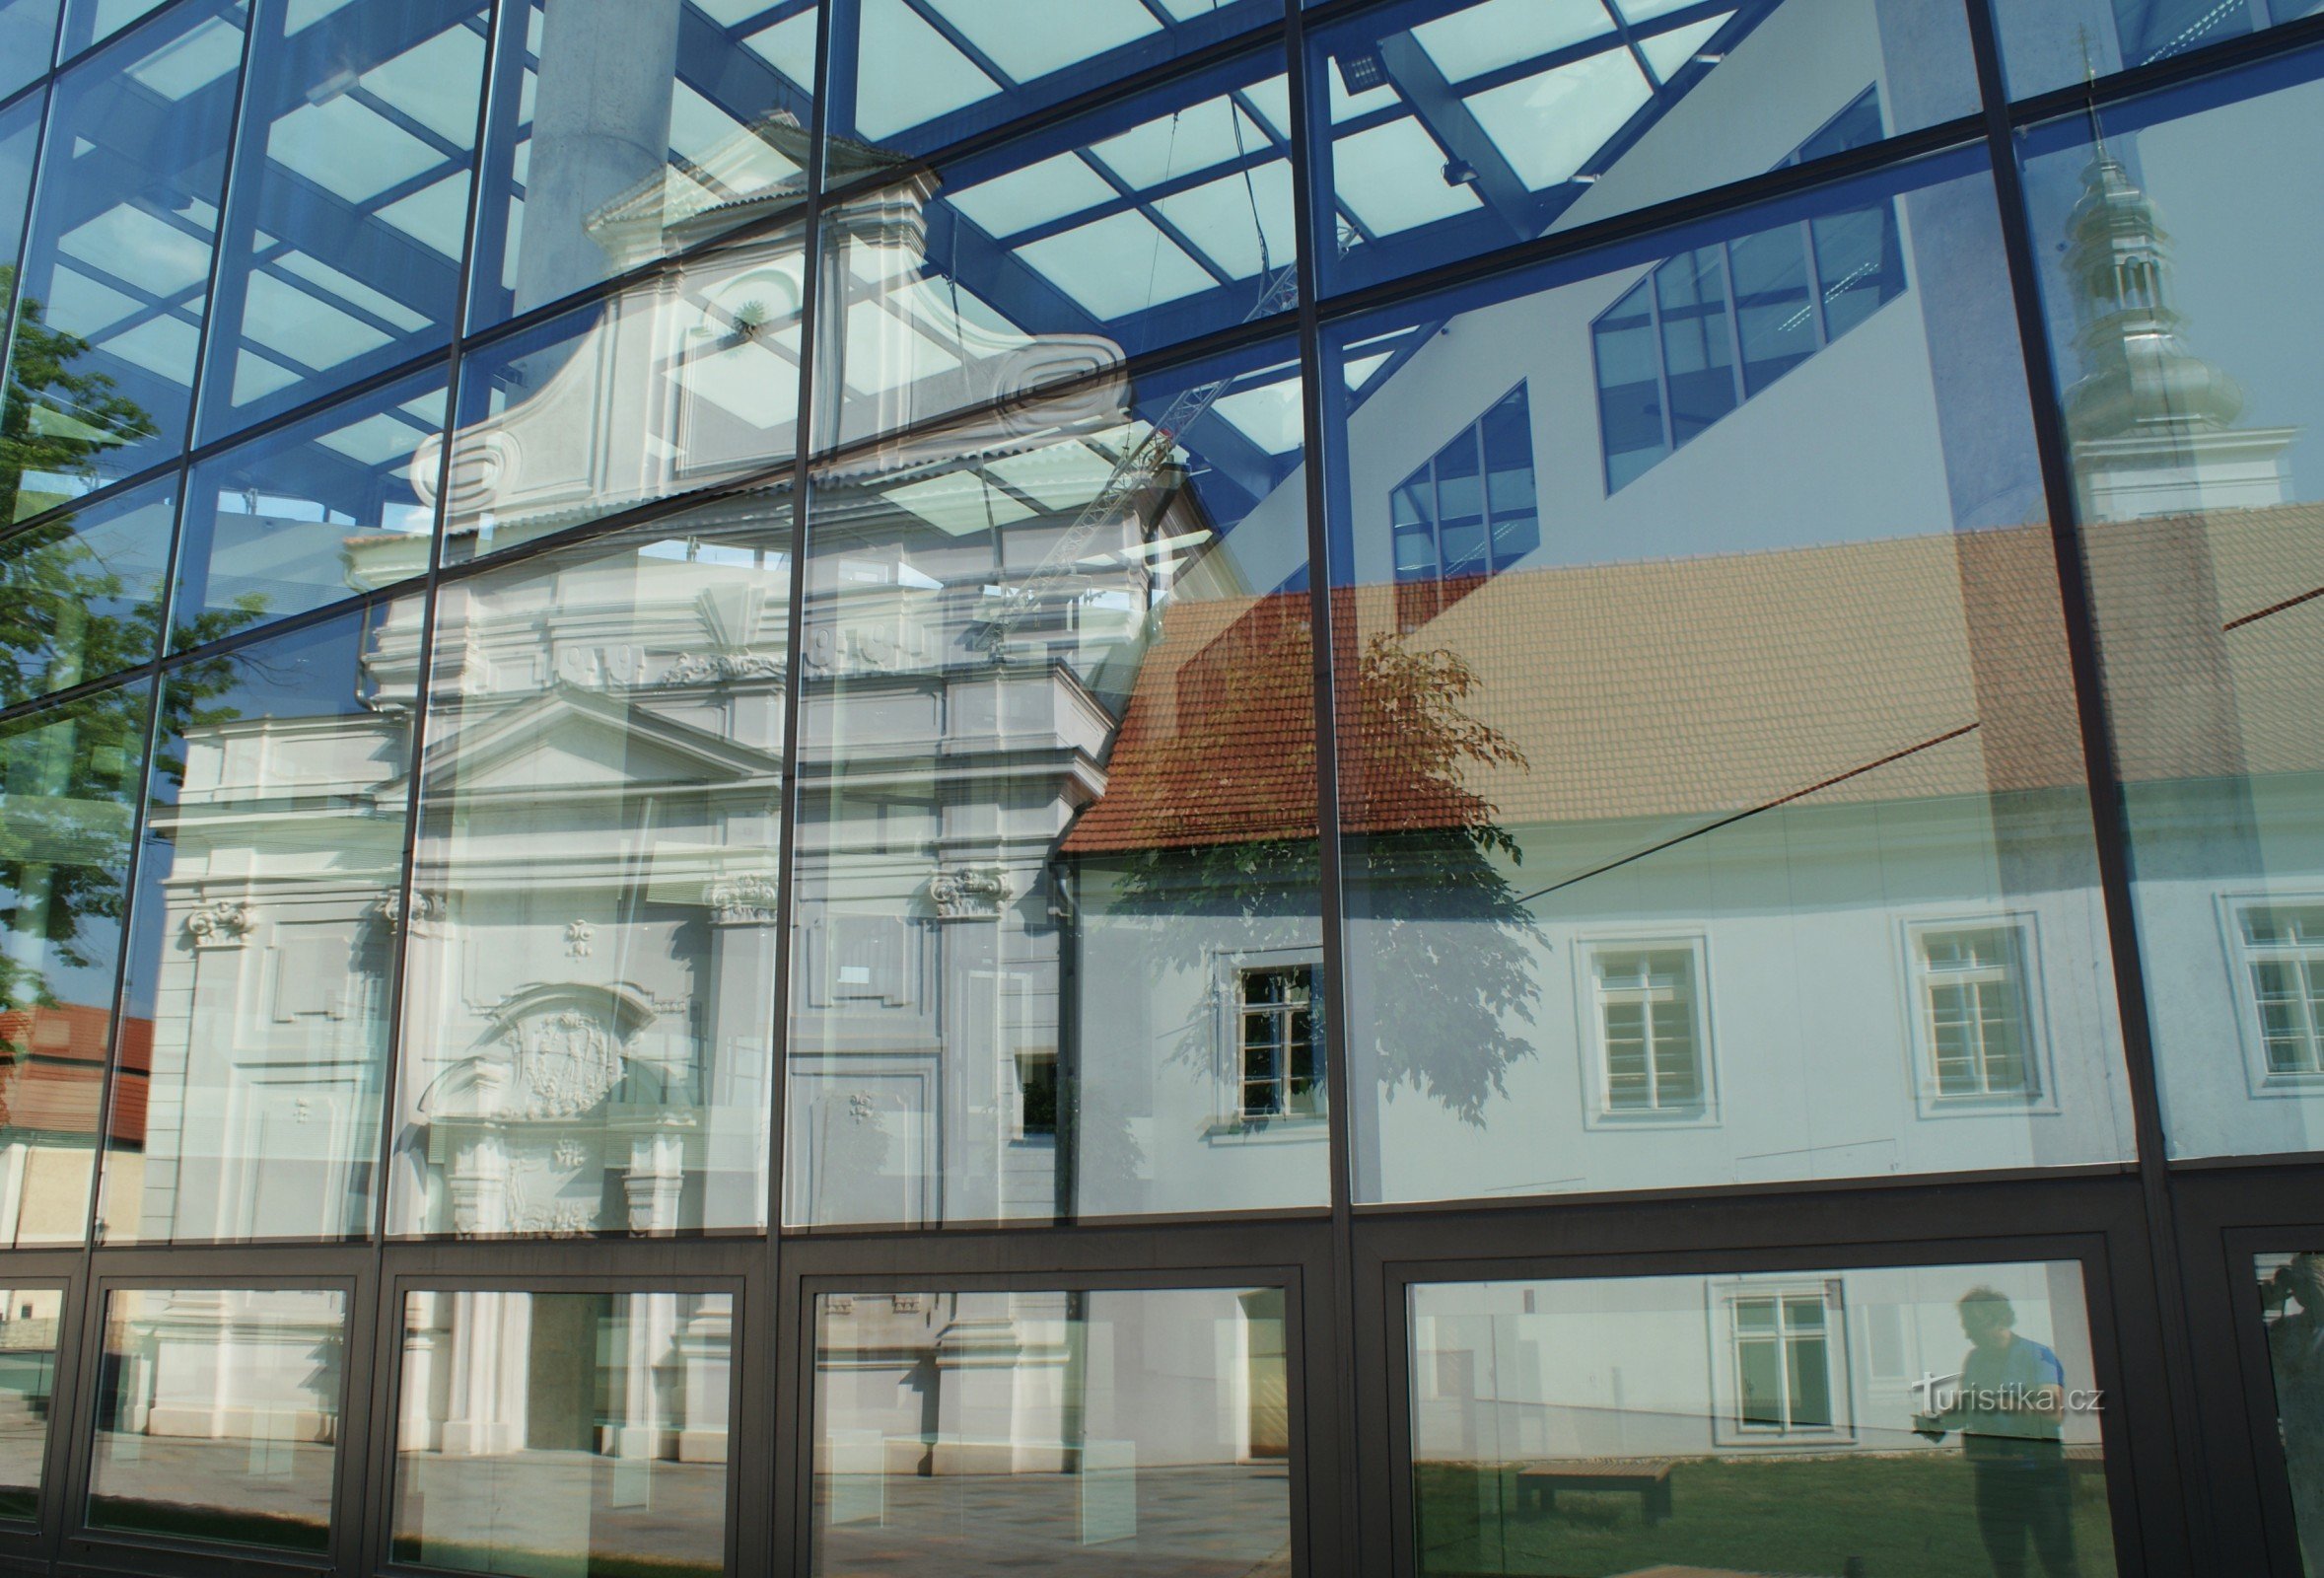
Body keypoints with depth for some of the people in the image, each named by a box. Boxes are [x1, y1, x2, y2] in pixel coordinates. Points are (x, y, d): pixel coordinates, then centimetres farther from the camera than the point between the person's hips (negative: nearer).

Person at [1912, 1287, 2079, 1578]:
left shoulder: (2038, 1355, -6)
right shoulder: (1973, 1359, 12)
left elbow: (2054, 1412, -19)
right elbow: (1964, 1410, 16)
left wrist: (2000, 1404, -28)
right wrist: (1938, 1420, -4)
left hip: (2040, 1471, -6)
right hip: (1992, 1474, 6)